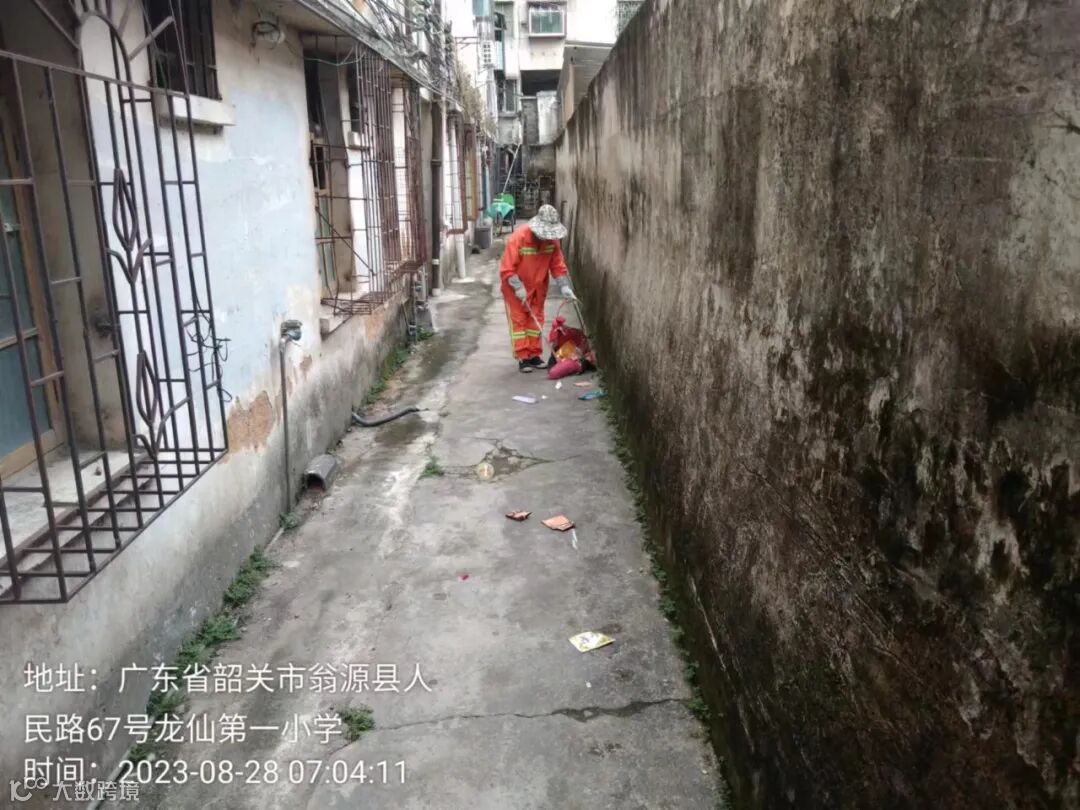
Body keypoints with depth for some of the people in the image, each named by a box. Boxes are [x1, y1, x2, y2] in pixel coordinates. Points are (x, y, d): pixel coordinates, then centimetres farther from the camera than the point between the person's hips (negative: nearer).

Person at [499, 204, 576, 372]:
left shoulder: (552, 239, -12)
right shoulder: (518, 237, -27)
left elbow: (558, 265, -6)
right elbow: (507, 268, -26)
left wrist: (564, 287, -16)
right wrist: (518, 288, -30)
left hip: (538, 285, 5)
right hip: (515, 285, -5)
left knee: (535, 319, 9)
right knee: (518, 319, -3)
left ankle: (534, 355, 17)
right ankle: (523, 358, -1)